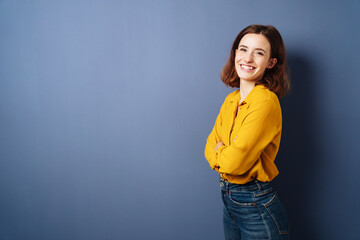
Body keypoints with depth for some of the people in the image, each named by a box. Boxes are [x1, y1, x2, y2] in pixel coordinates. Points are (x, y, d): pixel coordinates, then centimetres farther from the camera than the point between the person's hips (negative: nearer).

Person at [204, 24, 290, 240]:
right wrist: (226, 155, -16)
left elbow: (235, 162, -24)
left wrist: (219, 151, -4)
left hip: (257, 208, -7)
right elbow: (211, 146, 4)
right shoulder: (231, 99, 5)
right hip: (229, 199, 7)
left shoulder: (266, 101, -21)